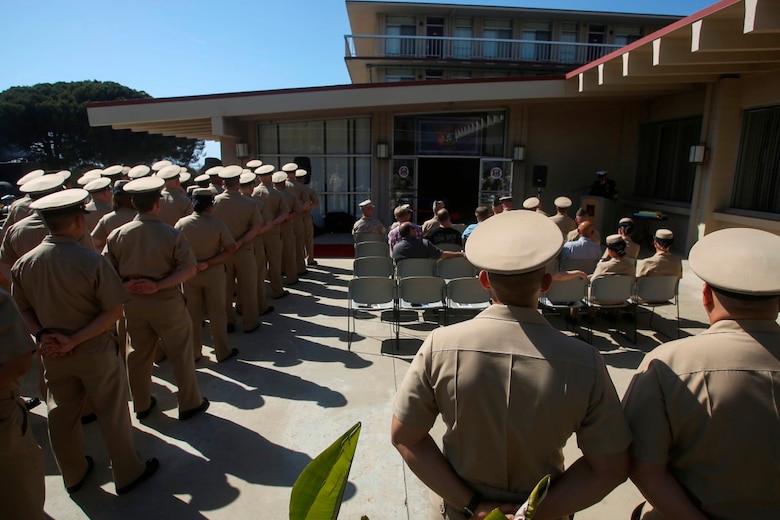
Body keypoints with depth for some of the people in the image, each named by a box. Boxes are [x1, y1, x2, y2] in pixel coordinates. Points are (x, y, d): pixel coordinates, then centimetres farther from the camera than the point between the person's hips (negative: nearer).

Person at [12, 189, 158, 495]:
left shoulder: (23, 264, -10)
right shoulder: (91, 261, -25)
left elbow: (22, 309, 2)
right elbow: (113, 311, -21)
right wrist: (75, 340, -17)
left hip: (51, 353, 5)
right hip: (95, 352, -5)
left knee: (61, 415, 21)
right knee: (112, 413, 13)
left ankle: (73, 475, 43)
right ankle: (128, 474, 30)